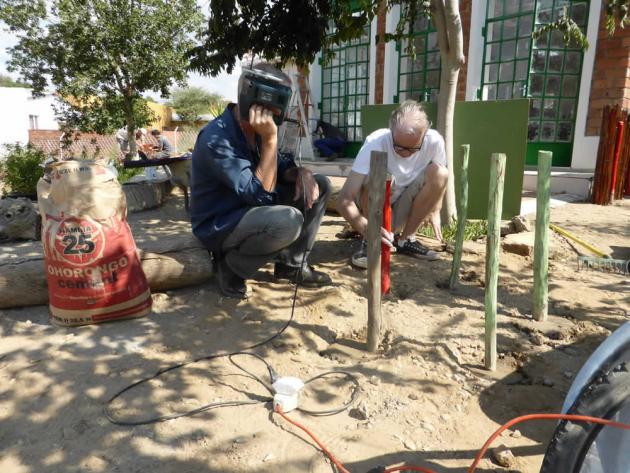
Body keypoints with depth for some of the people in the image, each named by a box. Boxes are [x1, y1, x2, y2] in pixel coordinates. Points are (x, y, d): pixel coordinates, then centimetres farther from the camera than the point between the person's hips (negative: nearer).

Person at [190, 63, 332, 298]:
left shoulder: (255, 129, 0)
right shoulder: (217, 139, -27)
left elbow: (279, 167, 10)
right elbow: (261, 193, -30)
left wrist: (302, 173, -13)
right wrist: (270, 138, -31)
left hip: (250, 208, 9)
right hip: (219, 225, -9)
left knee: (320, 185, 2)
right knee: (289, 220, -37)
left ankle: (293, 265, 6)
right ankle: (231, 266, -9)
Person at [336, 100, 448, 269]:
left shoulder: (434, 141, -19)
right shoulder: (375, 143, -30)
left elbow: (438, 180, 5)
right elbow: (343, 200, -36)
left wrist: (434, 211, -3)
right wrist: (366, 228, -52)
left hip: (402, 212, 4)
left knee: (440, 173, -21)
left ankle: (406, 239, -6)